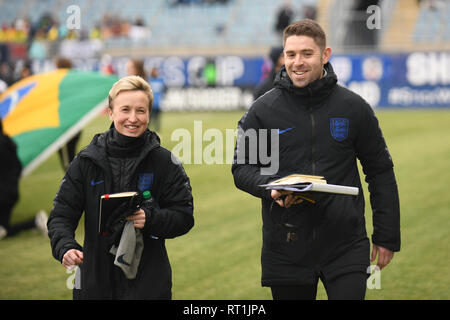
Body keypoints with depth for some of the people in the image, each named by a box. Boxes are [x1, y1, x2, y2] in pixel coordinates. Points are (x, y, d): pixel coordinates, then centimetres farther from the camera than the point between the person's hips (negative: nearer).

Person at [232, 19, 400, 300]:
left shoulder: (354, 108, 3)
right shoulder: (262, 111, 2)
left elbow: (380, 171, 9)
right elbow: (242, 167, 6)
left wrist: (387, 237, 7)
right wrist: (272, 190, -16)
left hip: (346, 247, -1)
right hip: (286, 251, 1)